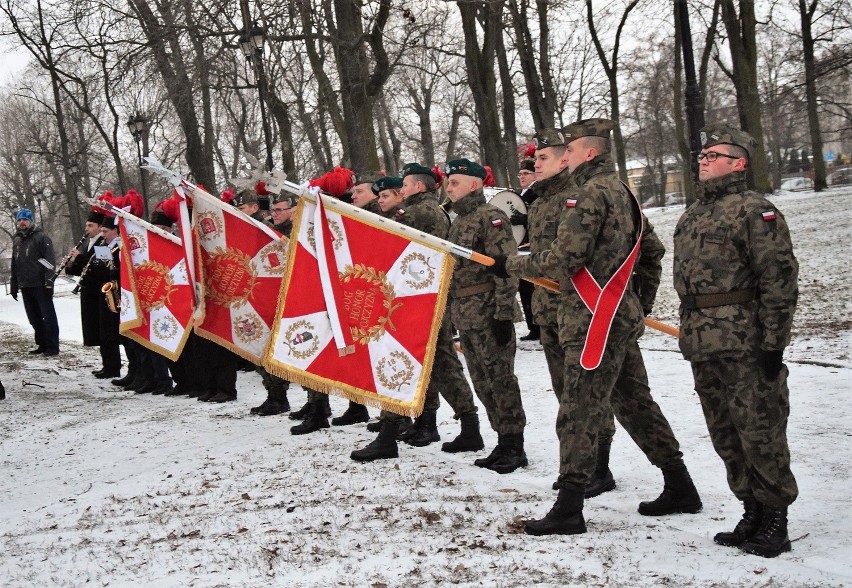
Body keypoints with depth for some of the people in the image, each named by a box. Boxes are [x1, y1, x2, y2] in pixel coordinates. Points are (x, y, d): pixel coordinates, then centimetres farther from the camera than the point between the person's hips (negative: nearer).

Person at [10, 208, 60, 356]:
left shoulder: (41, 237, -4)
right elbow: (14, 265, 22)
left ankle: (52, 347, -3)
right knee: (34, 318, 10)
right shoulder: (16, 240, 16)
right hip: (25, 287, 7)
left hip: (40, 285, -7)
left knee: (48, 316, -5)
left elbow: (50, 261, -12)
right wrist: (14, 285, 18)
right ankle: (41, 344, 18)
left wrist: (49, 282, -19)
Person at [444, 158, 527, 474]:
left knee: (500, 379, -4)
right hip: (464, 315, 9)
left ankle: (515, 447, 4)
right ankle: (504, 443, 20)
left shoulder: (491, 217, -10)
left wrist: (504, 313, -21)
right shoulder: (458, 221, 18)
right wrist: (450, 312, 20)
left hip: (487, 313, -9)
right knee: (483, 382, 12)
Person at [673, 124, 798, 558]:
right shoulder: (692, 216, 17)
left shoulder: (755, 211, -9)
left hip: (745, 345, -8)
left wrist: (774, 343, -17)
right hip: (703, 346, 9)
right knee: (726, 436, 13)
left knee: (760, 433, -2)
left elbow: (779, 281, -14)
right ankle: (753, 513, 24)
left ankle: (775, 519, 10)